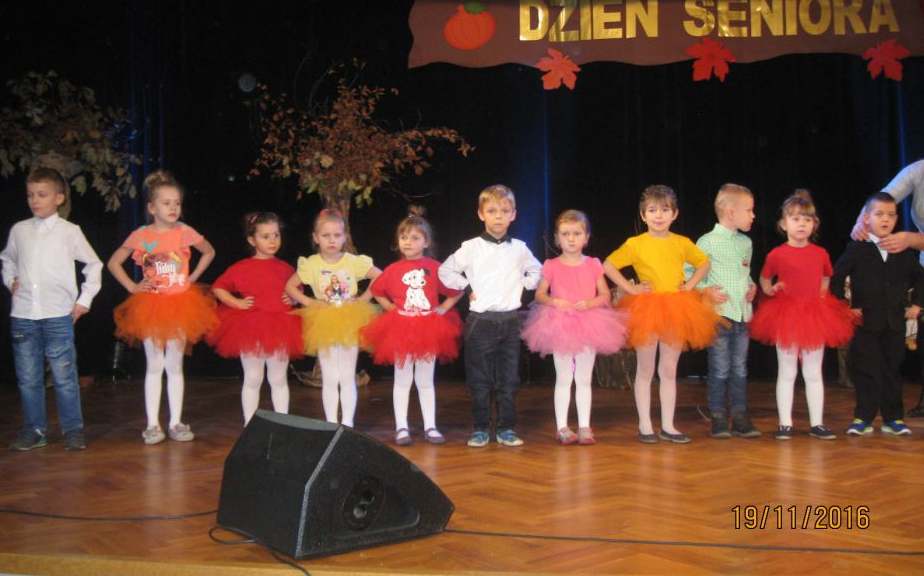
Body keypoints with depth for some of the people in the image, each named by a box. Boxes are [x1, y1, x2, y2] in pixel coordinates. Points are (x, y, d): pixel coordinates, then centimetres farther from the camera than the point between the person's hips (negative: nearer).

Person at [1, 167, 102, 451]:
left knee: (64, 376, 0)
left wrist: (85, 300, 3)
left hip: (58, 314, -3)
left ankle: (73, 430, 9)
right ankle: (34, 430, 18)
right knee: (28, 378, 8)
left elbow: (94, 264, 7)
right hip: (23, 315, 3)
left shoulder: (69, 231, 0)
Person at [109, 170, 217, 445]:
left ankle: (175, 423, 13)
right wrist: (132, 287, -3)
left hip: (180, 306, 1)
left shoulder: (185, 232, -4)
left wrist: (193, 278, 4)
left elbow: (209, 252, 13)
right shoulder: (140, 235, -6)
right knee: (154, 366, 4)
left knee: (175, 366, 7)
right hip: (151, 307, -1)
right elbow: (113, 262, 5)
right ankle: (152, 424, 9)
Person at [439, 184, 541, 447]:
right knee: (479, 379, 2)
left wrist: (523, 285, 6)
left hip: (510, 319, 2)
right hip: (480, 320, -2)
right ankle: (480, 428, 11)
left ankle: (506, 428, 15)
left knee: (508, 378, 6)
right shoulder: (471, 247, -1)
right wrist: (466, 288, 1)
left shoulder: (519, 248, 6)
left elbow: (536, 271, 22)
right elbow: (445, 271, 6)